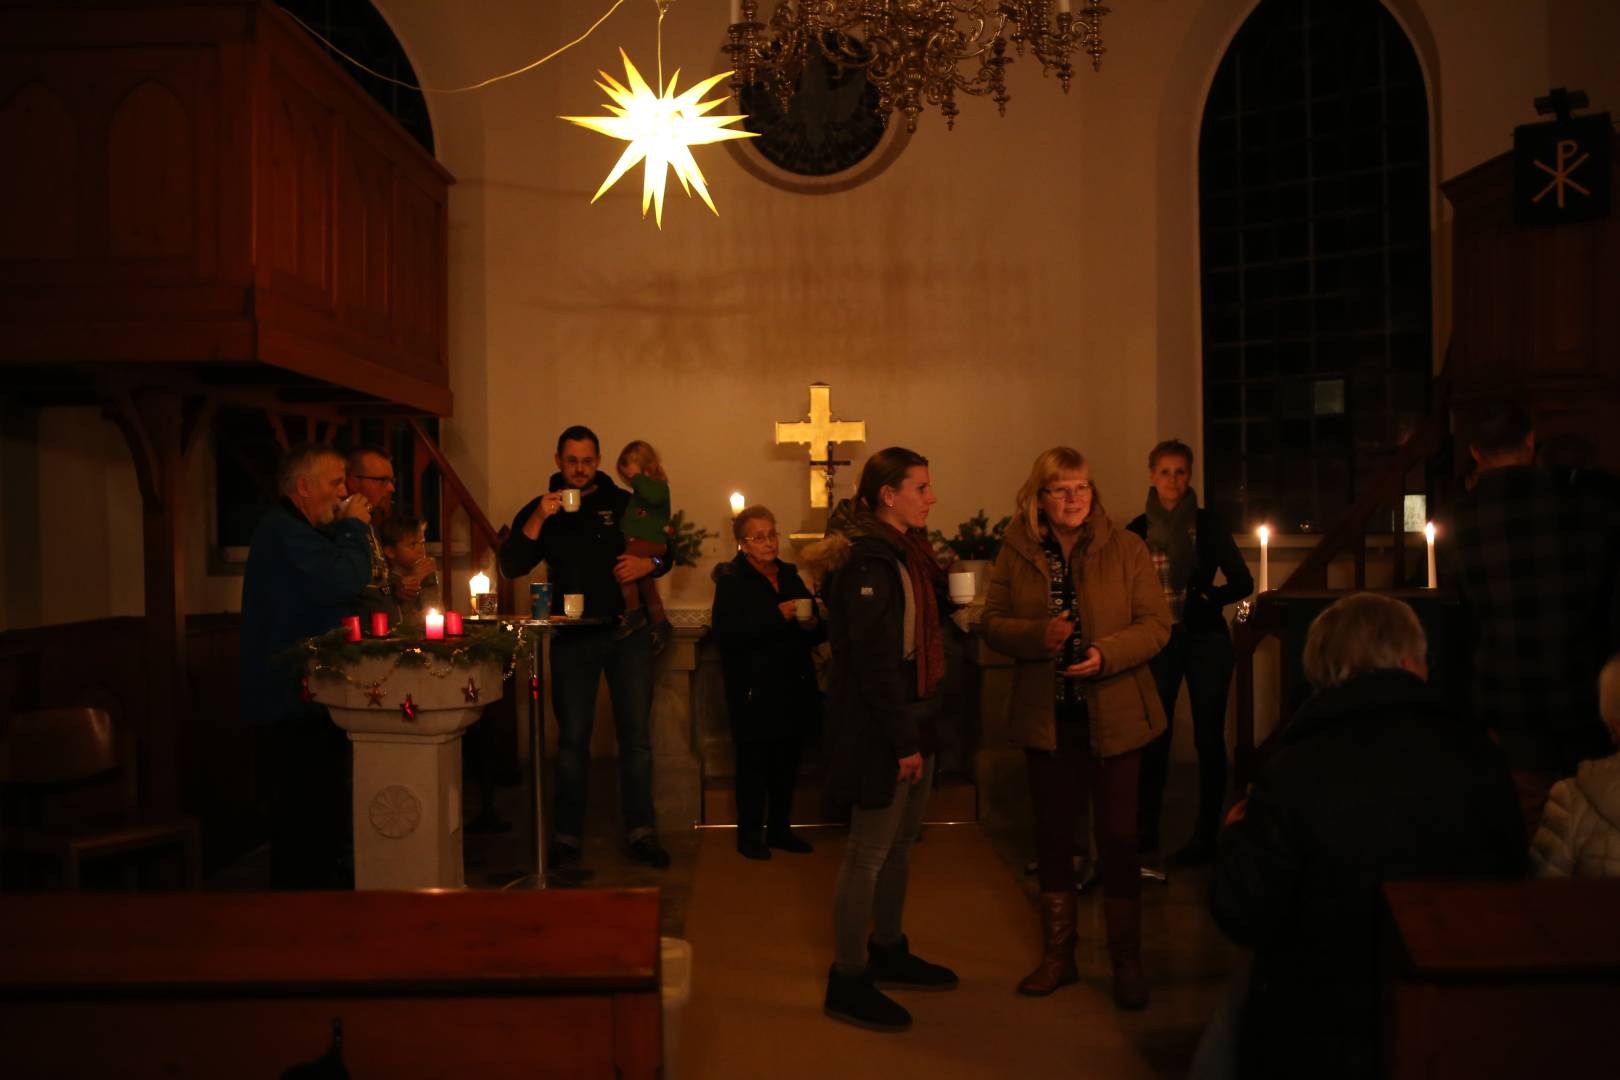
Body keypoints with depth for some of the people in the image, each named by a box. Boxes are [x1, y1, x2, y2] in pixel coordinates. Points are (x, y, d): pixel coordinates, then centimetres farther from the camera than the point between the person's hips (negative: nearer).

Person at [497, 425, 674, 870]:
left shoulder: (625, 504, 7)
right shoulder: (540, 509, 7)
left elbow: (667, 552, 11)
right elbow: (511, 566, -3)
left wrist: (649, 562, -12)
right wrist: (537, 519, -15)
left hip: (628, 632, 0)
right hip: (572, 636, 0)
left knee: (636, 735, 2)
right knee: (572, 738, 5)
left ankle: (640, 831, 10)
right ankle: (567, 836, 14)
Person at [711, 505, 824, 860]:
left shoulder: (790, 575, 14)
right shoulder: (731, 580, -4)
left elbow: (815, 631, 19)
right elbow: (727, 632, -19)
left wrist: (812, 625, -5)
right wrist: (776, 616, -24)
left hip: (793, 684, 6)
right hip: (754, 688, -6)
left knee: (788, 761, 11)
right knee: (754, 761, 1)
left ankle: (779, 828, 25)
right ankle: (749, 834, 15)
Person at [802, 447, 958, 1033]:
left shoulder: (904, 550, 11)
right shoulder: (867, 561, -19)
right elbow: (874, 660, -23)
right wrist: (903, 741, -21)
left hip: (913, 719, 10)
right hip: (878, 727, -10)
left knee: (900, 844, 19)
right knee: (869, 852, 1)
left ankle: (888, 953, 35)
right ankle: (848, 982, 14)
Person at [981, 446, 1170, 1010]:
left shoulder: (1125, 547, -5)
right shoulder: (1015, 551, 1)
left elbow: (1156, 623, -6)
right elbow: (992, 623, 0)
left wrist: (1105, 654, -21)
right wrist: (1040, 634, -19)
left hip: (1114, 714, -2)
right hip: (1047, 716, 2)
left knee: (1117, 837, 4)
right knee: (1052, 836, 12)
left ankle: (1127, 961, 21)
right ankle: (1058, 955, 29)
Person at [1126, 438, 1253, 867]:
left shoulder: (1208, 524, -2)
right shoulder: (1138, 529, 3)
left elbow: (1242, 582, -2)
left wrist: (1205, 599, -16)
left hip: (1205, 641, -1)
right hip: (1159, 642, 2)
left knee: (1208, 738, 4)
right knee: (1152, 737, 3)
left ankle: (1205, 837, 14)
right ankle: (1145, 831, 18)